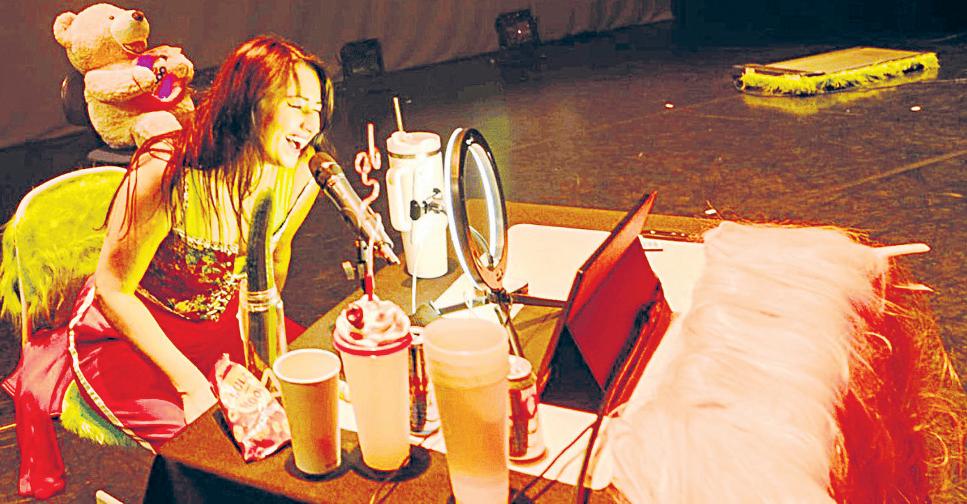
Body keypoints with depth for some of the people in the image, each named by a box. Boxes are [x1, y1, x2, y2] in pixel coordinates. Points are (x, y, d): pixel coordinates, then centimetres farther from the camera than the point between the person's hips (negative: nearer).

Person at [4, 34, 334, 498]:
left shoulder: (301, 175, -13)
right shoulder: (167, 177, -30)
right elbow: (112, 289, -20)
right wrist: (189, 382, -23)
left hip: (222, 325, 6)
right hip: (128, 332, -5)